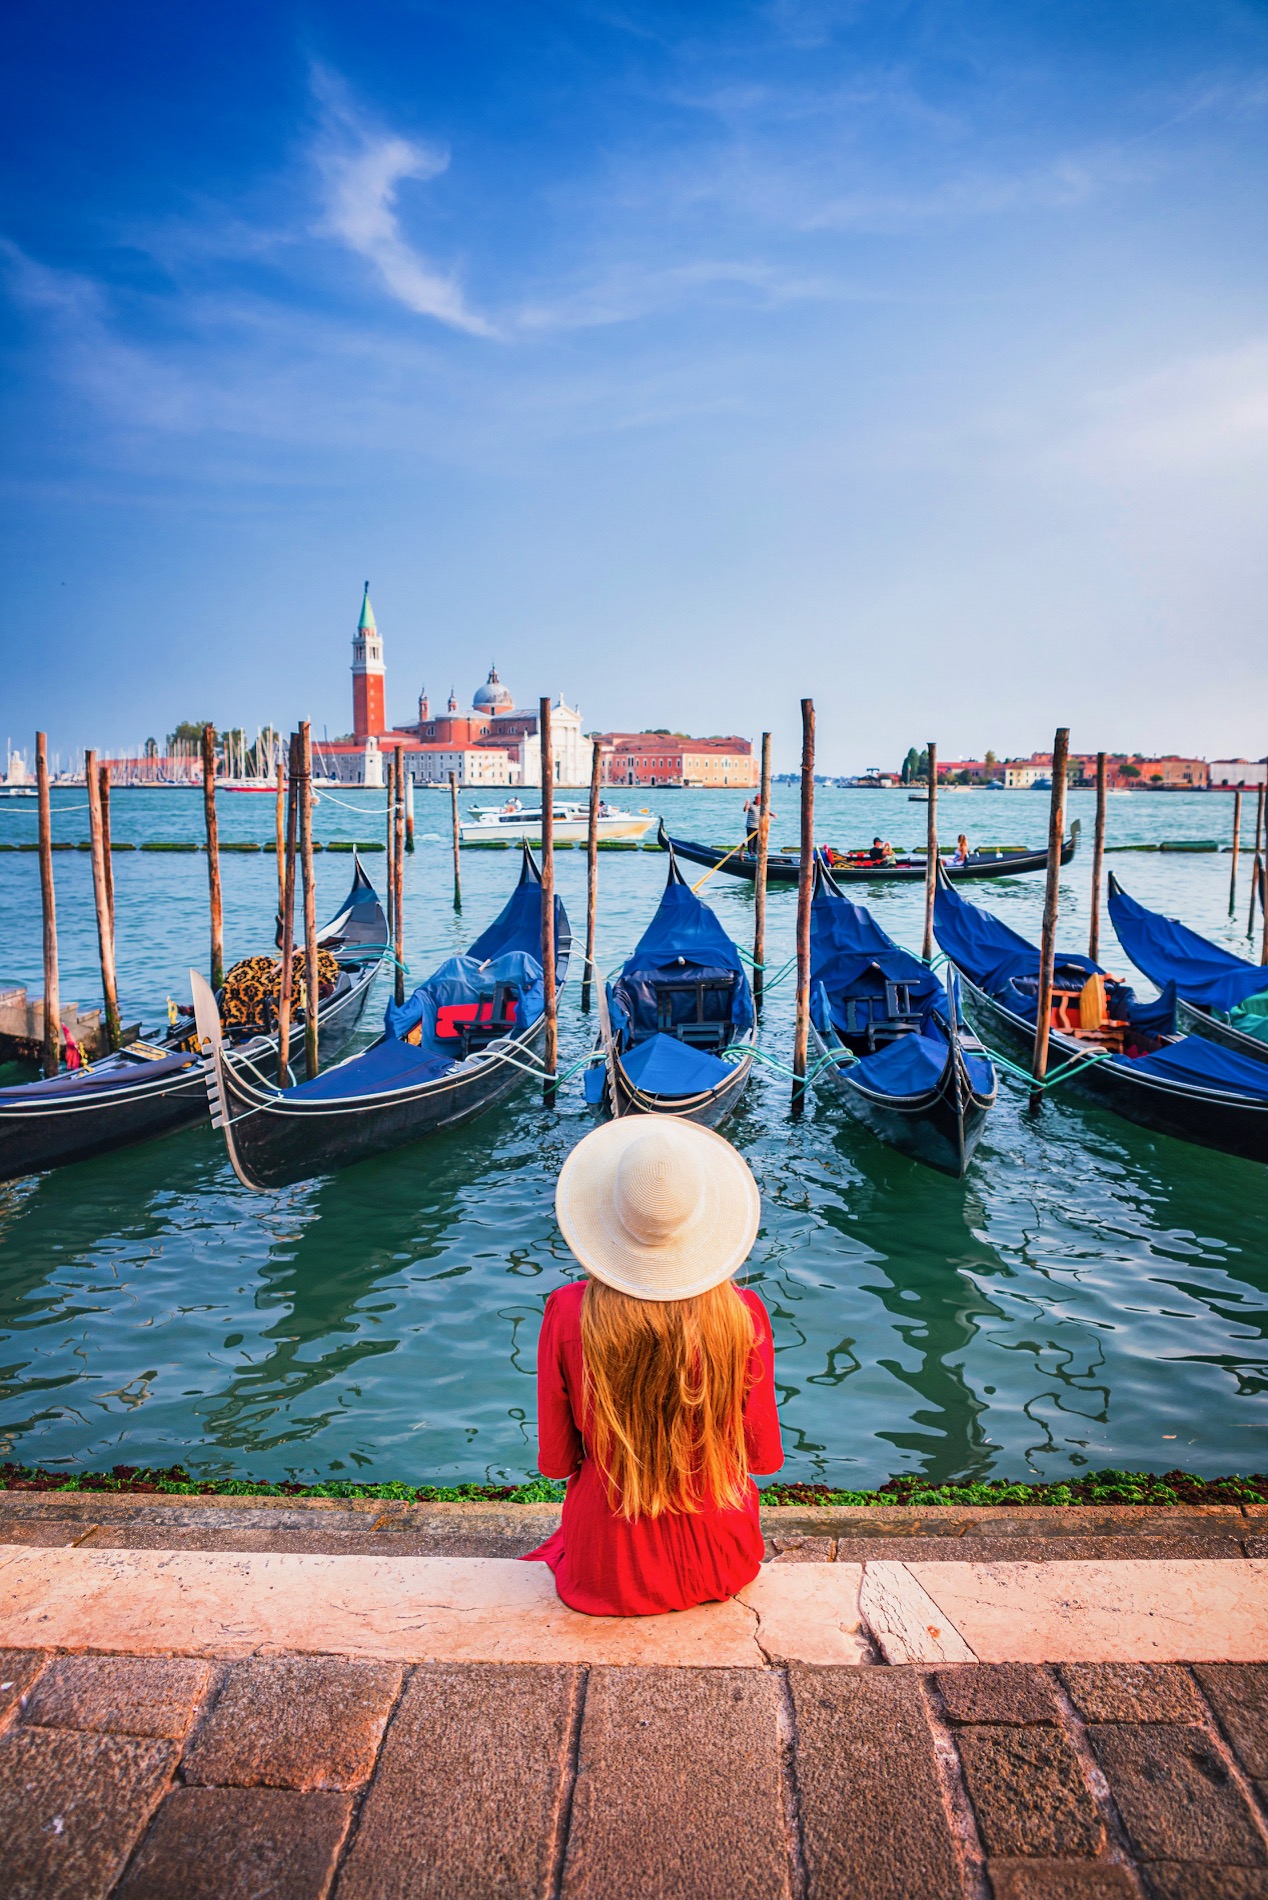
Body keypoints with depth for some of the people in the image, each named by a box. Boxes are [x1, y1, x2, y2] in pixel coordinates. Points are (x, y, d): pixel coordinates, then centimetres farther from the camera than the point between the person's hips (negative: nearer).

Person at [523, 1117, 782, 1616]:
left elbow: (555, 1461, -9)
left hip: (608, 1574, -1)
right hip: (720, 1565, 1)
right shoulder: (742, 1314, -22)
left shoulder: (567, 1314, -23)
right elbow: (765, 1456, -7)